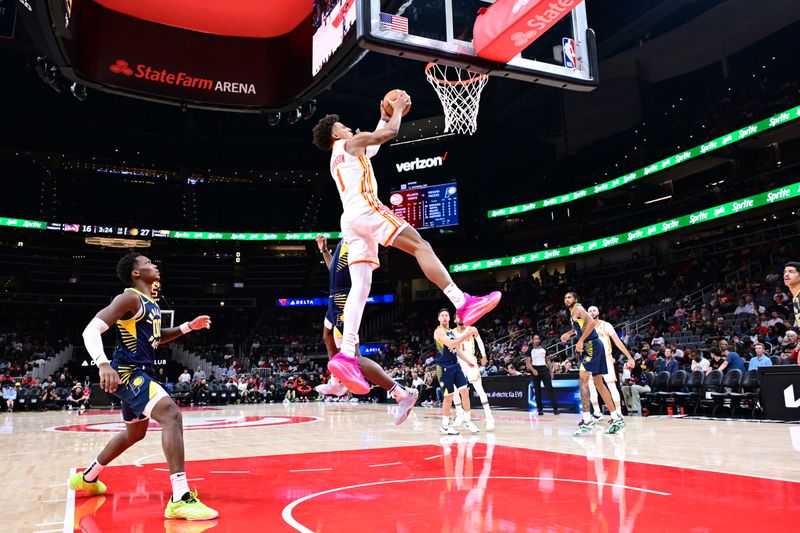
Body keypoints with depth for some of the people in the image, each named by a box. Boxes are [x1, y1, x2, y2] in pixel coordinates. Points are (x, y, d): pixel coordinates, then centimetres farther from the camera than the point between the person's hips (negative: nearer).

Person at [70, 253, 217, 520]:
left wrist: (189, 326, 16)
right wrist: (103, 364, -37)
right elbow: (91, 330, -21)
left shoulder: (150, 303, 15)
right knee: (172, 415, -27)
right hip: (128, 373, -11)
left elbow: (156, 337, 29)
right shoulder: (130, 298, -13)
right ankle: (180, 499, -32)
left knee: (135, 433, 27)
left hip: (139, 373, 11)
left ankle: (87, 477, 48)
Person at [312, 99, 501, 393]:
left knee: (360, 287, -5)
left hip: (350, 220, 8)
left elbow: (372, 145, 50)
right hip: (366, 209, -8)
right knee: (421, 246, -13)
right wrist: (397, 109, 22)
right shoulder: (352, 142, 11)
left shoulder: (336, 159, 35)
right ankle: (464, 304, -27)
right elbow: (390, 133, 5)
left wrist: (384, 117, 51)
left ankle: (346, 356, -18)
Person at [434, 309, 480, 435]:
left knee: (465, 391, 1)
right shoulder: (439, 331, -11)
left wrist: (467, 361, 19)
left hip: (455, 365, 7)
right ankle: (444, 425, 11)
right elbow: (450, 344, -27)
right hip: (444, 367, -7)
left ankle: (466, 420, 14)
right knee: (449, 396, -2)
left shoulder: (452, 332, 15)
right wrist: (466, 335, -30)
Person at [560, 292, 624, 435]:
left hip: (591, 345, -10)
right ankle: (617, 418, 16)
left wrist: (580, 341, -23)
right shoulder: (573, 312, 21)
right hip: (592, 346, 10)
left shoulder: (577, 308, -7)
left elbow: (592, 322, -23)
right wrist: (569, 333, 32)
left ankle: (587, 421, -22)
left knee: (583, 379, -17)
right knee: (599, 383, 13)